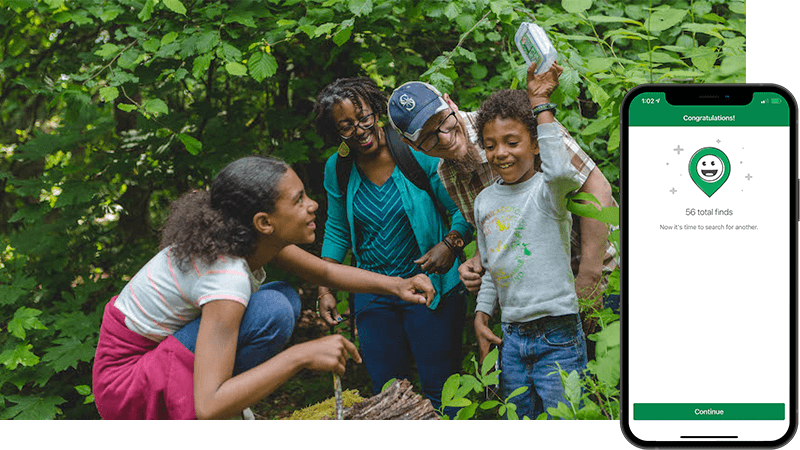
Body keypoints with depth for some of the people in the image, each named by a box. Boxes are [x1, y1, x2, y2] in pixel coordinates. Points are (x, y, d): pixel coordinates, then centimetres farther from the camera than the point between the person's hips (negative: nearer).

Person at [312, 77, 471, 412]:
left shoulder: (416, 154, -12)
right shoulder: (337, 169, 0)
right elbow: (336, 231, 14)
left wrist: (449, 244, -24)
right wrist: (325, 290, 9)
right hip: (373, 293, 4)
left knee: (440, 388, -3)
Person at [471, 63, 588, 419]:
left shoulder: (546, 190, -9)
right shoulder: (485, 201, 11)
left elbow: (559, 170, -35)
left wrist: (541, 104, -28)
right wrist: (481, 314, 11)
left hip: (557, 339, -6)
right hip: (511, 339, 6)